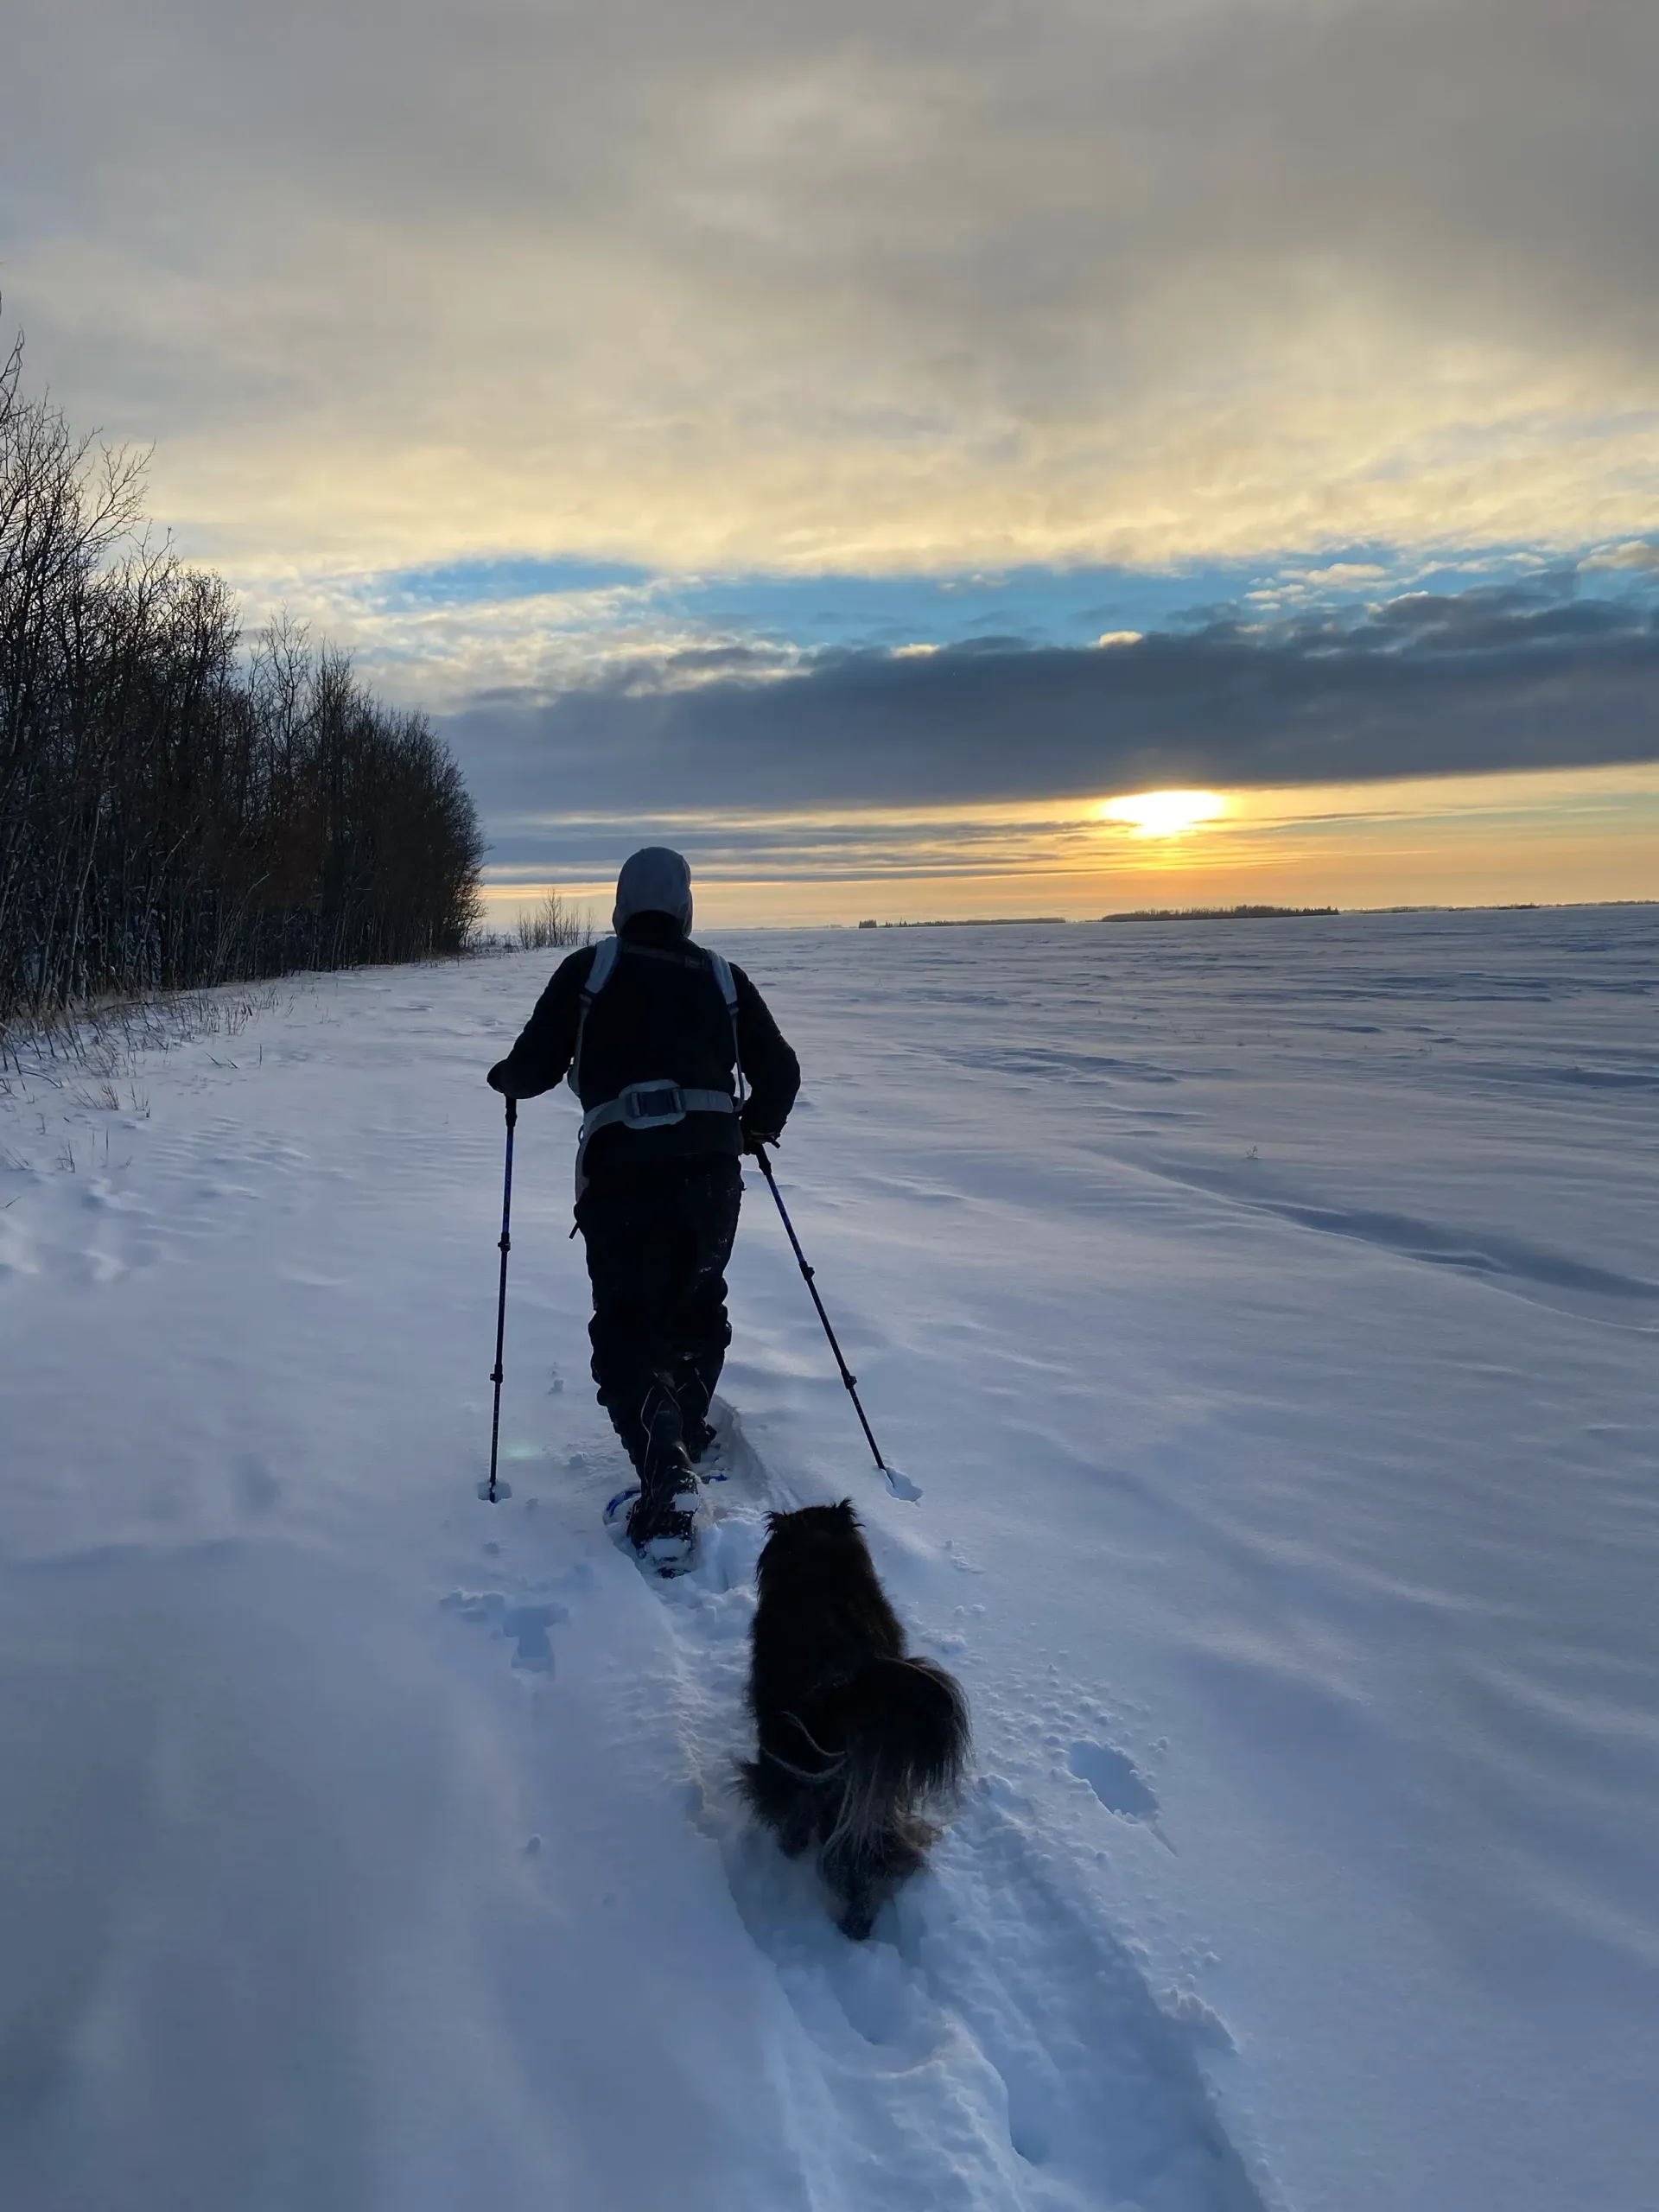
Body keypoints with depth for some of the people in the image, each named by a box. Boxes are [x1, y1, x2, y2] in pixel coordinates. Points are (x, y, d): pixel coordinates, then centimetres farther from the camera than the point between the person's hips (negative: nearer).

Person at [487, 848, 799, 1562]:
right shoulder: (723, 977, 12)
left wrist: (506, 1079, 25)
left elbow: (534, 1066, 2)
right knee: (698, 1305, 25)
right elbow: (780, 1072, 13)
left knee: (628, 1327, 1)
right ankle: (687, 1436, 38)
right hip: (712, 1170, 3)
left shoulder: (589, 969, 5)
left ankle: (666, 1475, -16)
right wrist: (755, 1129, 32)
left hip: (621, 1171, -3)